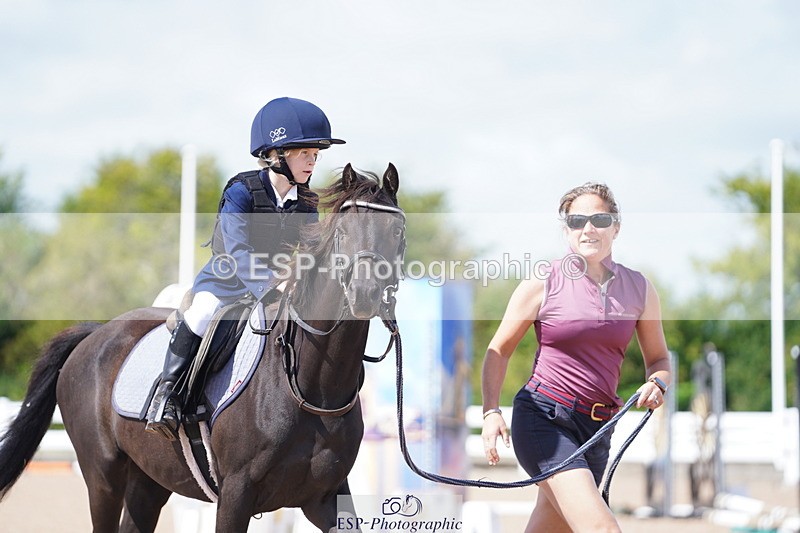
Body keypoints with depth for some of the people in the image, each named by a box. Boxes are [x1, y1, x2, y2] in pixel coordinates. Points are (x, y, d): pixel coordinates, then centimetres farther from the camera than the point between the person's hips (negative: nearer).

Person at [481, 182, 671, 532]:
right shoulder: (543, 283, -2)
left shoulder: (639, 289, 7)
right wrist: (491, 411, -8)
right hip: (542, 416, -5)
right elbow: (499, 350, 4)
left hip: (597, 428, 5)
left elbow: (658, 358, 16)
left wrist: (656, 384, -7)